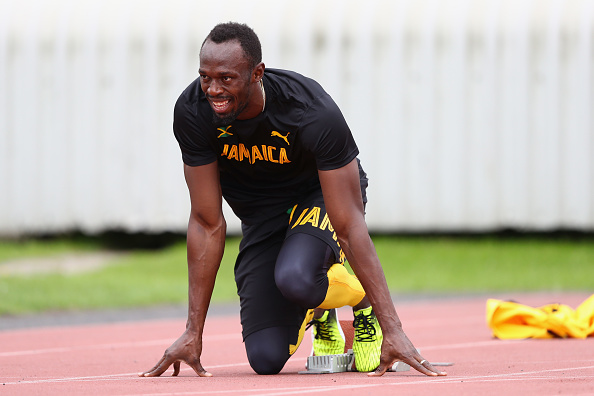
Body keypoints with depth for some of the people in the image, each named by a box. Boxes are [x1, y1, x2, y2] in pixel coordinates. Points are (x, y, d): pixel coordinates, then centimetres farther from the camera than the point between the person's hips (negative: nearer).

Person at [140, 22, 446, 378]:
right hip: (260, 212, 3)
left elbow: (350, 226, -32)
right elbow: (207, 224, -16)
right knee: (266, 358, -11)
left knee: (295, 278, -37)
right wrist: (193, 333, -17)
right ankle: (319, 314, 25)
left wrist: (392, 329, -34)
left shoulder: (316, 114, -35)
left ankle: (362, 300, -2)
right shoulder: (192, 113, -25)